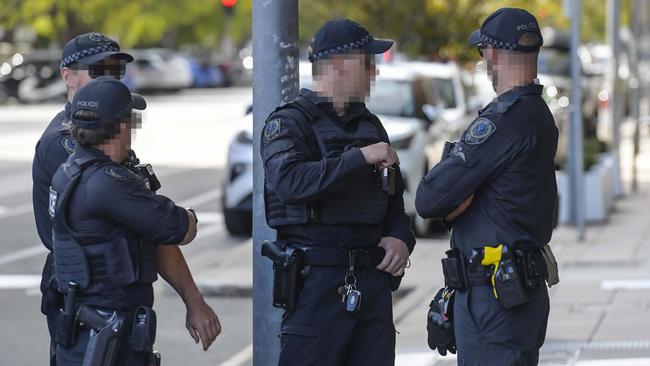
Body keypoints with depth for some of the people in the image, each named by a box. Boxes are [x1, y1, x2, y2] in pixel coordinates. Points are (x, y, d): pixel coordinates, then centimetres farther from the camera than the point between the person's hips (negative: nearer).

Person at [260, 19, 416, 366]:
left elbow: (393, 197, 26)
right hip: (317, 280, -7)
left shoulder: (369, 124, 19)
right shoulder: (289, 123, -5)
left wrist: (401, 238, 5)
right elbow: (290, 181, -25)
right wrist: (360, 158, -22)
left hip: (374, 279, 7)